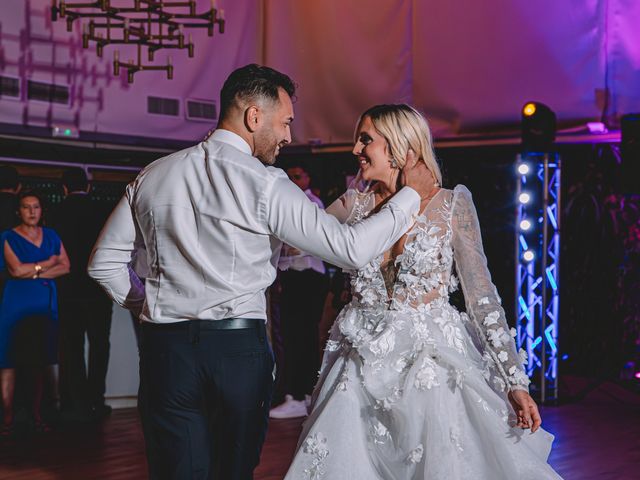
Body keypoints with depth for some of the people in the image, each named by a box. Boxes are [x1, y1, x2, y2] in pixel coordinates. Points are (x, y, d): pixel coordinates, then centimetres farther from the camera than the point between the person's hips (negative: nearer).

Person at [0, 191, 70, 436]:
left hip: (45, 303, 3)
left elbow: (65, 267, 3)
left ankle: (37, 414, 8)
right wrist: (49, 263, -3)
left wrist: (34, 272, -9)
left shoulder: (51, 236, 12)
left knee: (40, 360, 2)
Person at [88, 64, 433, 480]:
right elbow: (350, 248, -11)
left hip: (167, 348, 3)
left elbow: (104, 262, 12)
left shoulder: (154, 176, 7)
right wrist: (411, 195, 0)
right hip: (239, 350, -3)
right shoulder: (264, 185, -8)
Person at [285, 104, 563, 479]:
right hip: (362, 364, 4)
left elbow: (482, 295, -5)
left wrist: (516, 382, -8)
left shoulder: (451, 204, -4)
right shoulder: (355, 205, 6)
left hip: (431, 363, -3)